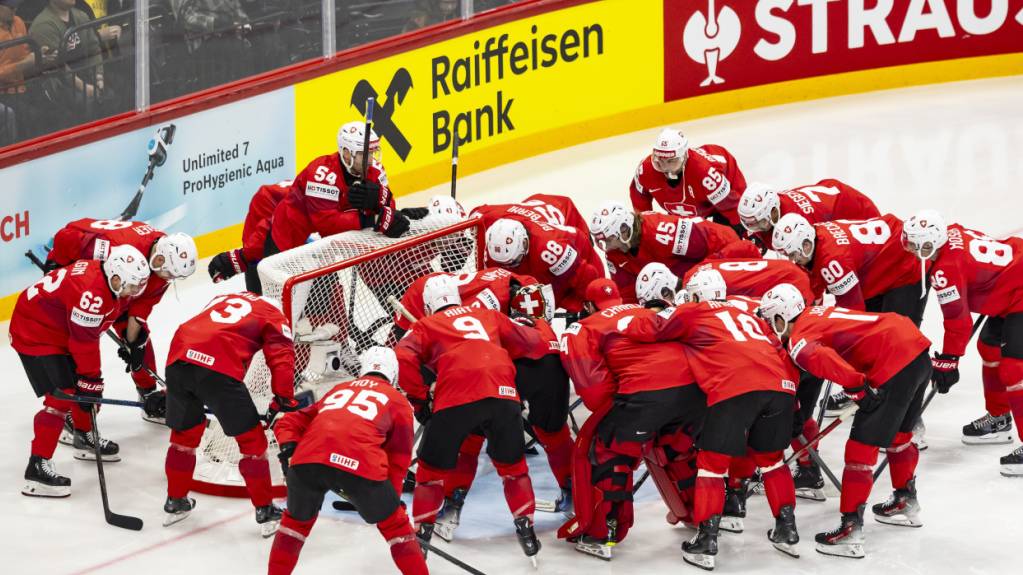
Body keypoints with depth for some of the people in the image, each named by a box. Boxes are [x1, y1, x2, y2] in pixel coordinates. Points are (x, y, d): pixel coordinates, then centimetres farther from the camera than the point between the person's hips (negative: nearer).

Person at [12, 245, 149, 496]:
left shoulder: (112, 281, -3)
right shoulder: (91, 292, -33)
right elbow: (84, 342, -27)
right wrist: (91, 381, -17)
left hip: (60, 330, 10)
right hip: (35, 334, -10)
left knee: (86, 385, 20)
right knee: (61, 397, -17)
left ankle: (85, 438, 42)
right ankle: (38, 467, -19)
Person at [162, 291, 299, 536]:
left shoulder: (221, 298, 36)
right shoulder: (274, 316, 20)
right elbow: (281, 356, 3)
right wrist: (284, 399, 3)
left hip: (178, 359, 5)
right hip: (218, 369, -5)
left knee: (184, 432, 27)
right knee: (252, 439, 10)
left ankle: (175, 502, 38)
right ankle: (265, 512, 14)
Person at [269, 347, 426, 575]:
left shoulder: (337, 390, 38)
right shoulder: (398, 402, 28)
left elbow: (289, 422, 32)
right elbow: (398, 458, 23)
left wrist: (289, 448, 18)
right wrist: (393, 496, 31)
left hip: (307, 460, 3)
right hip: (360, 465, -3)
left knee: (297, 521, 30)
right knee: (395, 525, 19)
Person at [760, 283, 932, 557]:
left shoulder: (798, 341, -6)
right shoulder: (817, 314, 22)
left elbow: (821, 358, -26)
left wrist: (857, 388, -22)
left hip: (894, 364, -9)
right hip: (919, 349, 9)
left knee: (862, 445, -2)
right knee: (898, 432, 28)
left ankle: (851, 530, 0)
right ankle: (906, 503, 45)